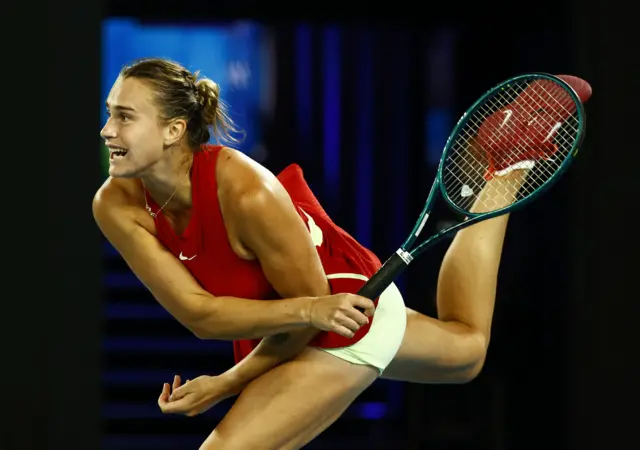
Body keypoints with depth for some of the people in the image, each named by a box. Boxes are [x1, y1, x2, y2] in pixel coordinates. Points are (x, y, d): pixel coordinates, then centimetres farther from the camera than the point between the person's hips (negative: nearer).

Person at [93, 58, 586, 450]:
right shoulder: (116, 205, -20)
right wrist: (302, 309, -36)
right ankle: (500, 187, 42)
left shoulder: (248, 193, -37)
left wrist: (227, 383, -18)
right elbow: (198, 312, -23)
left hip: (342, 310, -7)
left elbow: (312, 299, -22)